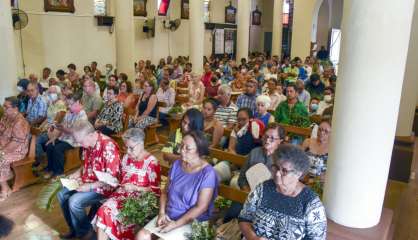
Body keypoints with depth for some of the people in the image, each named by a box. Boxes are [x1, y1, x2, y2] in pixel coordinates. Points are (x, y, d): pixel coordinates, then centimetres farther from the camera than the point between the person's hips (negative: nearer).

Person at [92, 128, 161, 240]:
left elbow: (155, 190, -11)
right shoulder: (126, 157, 9)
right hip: (122, 194, 6)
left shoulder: (151, 162, -11)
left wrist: (134, 188, -19)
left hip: (139, 198, -6)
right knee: (103, 210, -23)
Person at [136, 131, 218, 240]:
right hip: (168, 216, 5)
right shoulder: (177, 165, 1)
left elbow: (201, 207, -18)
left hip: (192, 222, -5)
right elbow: (165, 192, 9)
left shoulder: (208, 173, -17)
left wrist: (176, 224, -18)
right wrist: (161, 213, -6)